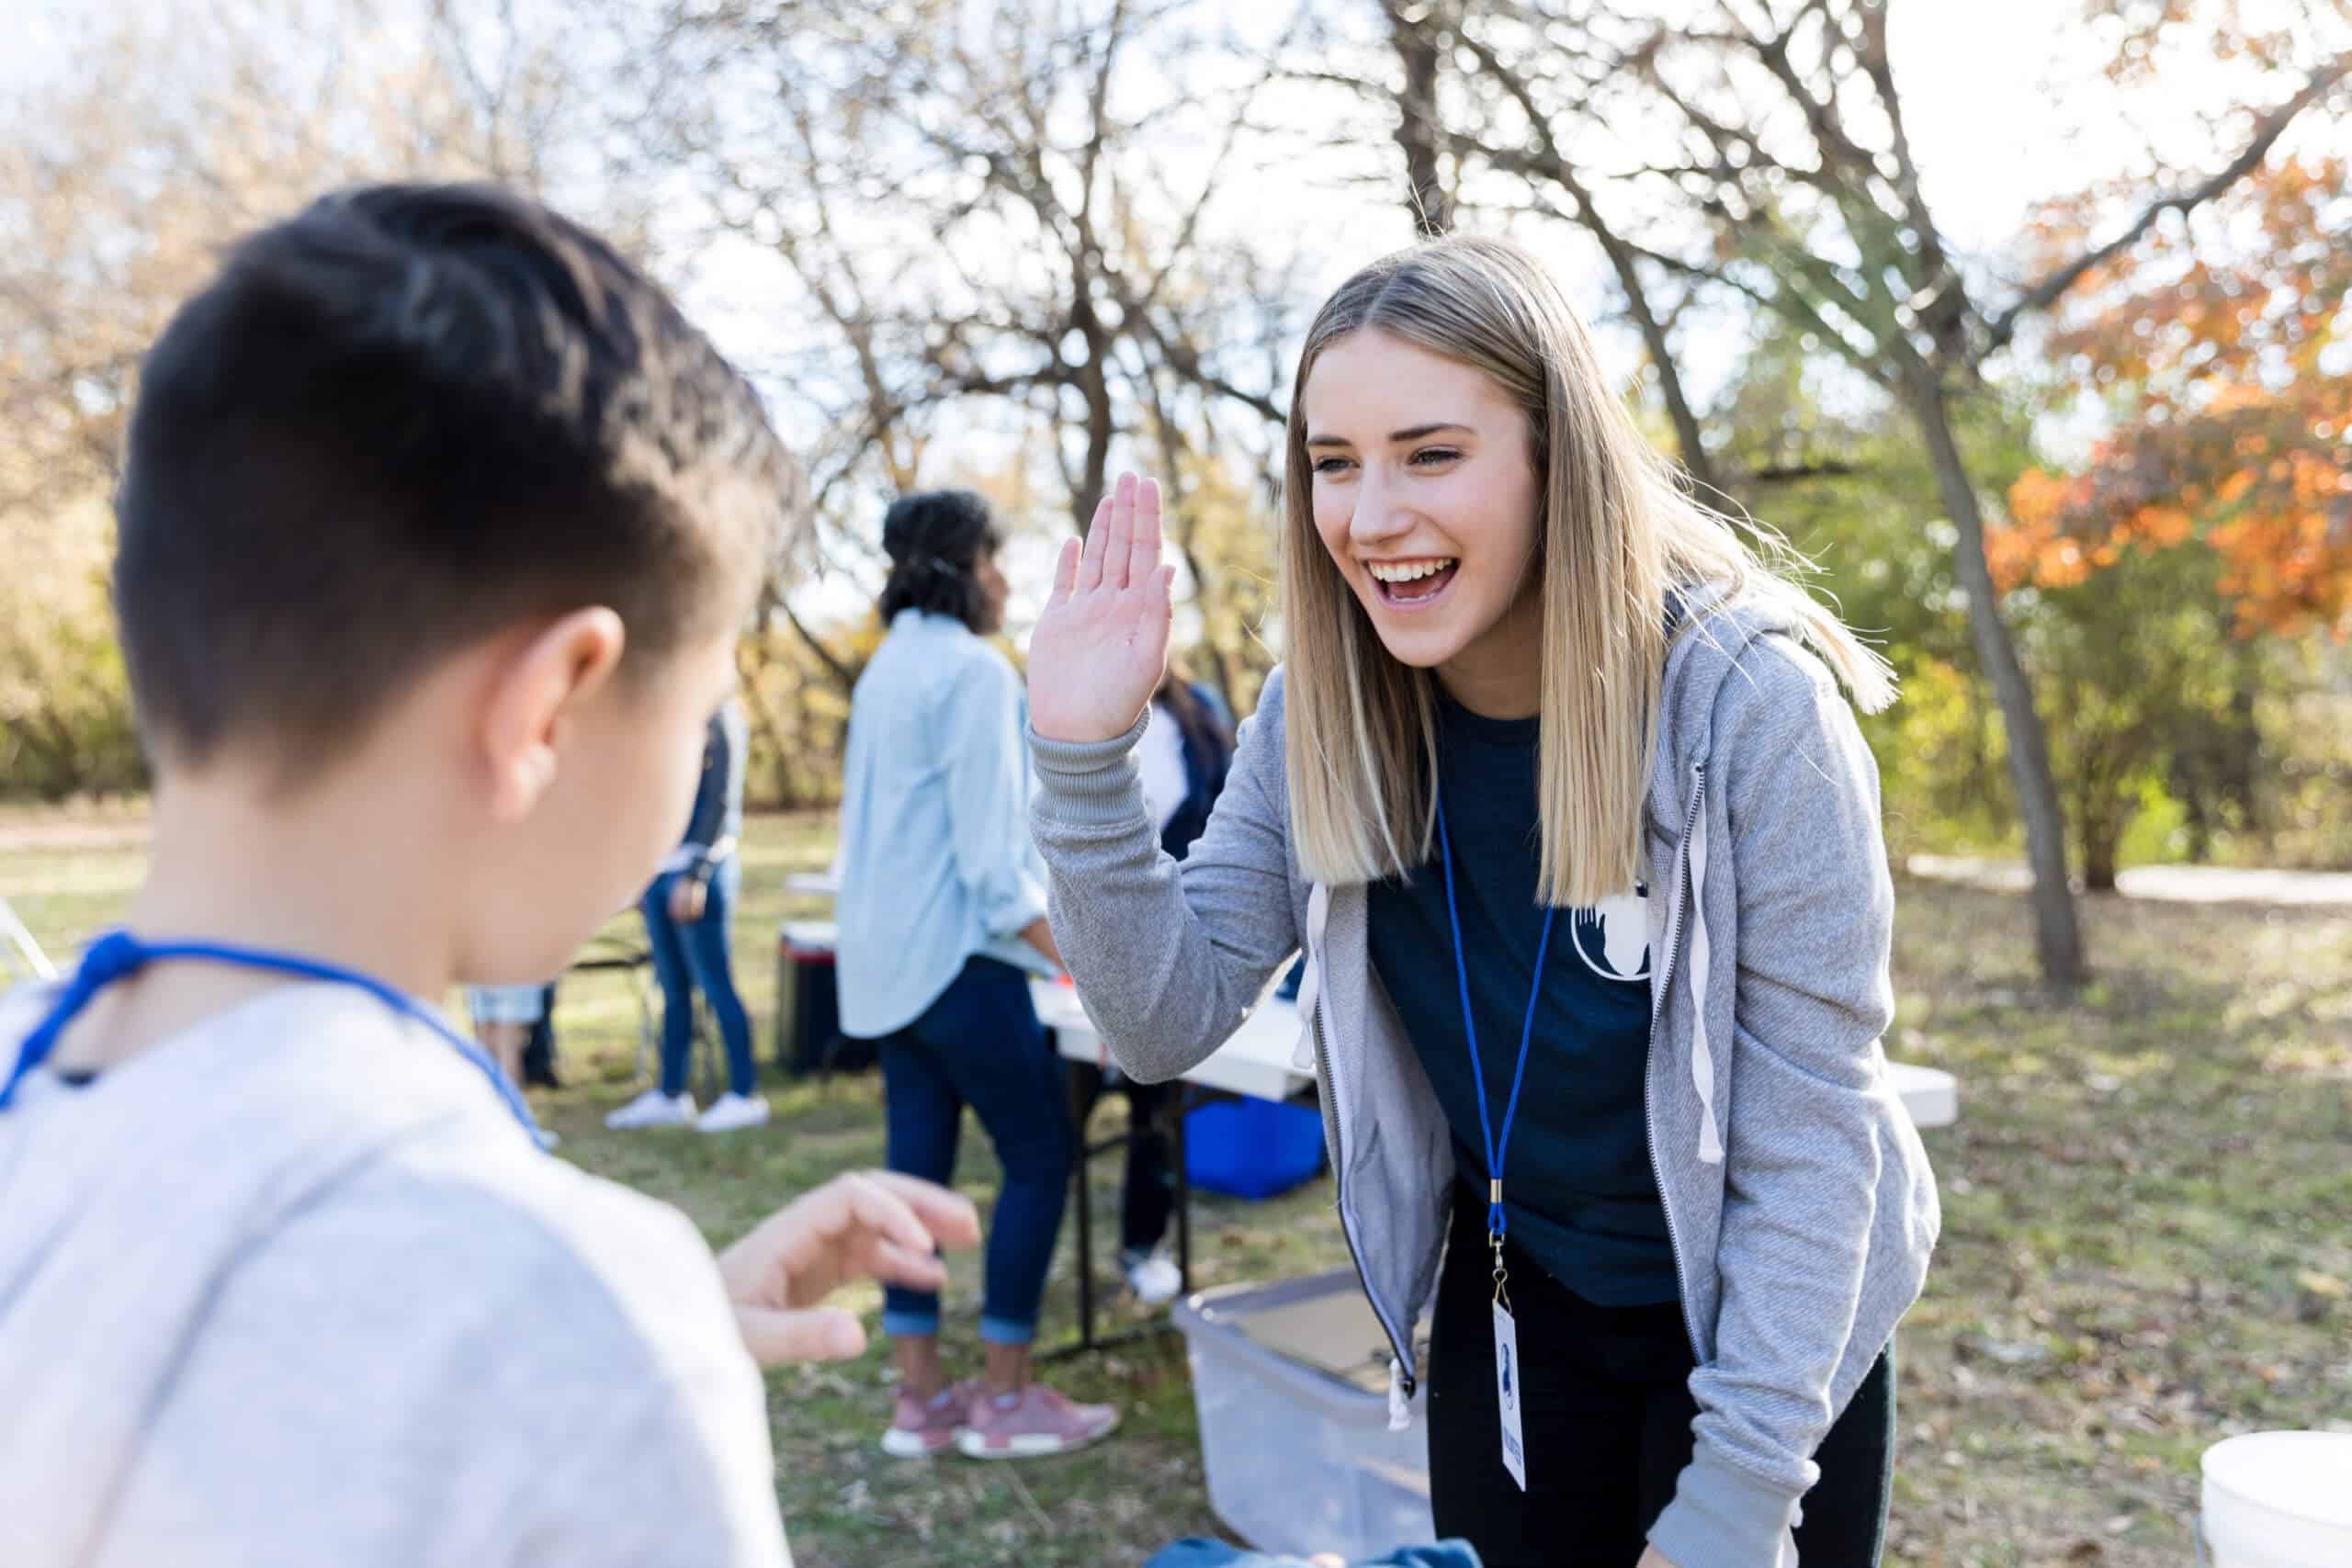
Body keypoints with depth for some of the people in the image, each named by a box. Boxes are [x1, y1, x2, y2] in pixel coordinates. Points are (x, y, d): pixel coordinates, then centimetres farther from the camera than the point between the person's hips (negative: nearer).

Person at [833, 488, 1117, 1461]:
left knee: (918, 1165, 10)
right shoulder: (972, 669, -13)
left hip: (886, 959, 9)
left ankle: (920, 1397, 16)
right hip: (958, 957, -9)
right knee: (1040, 1159, 2)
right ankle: (1004, 1399, 7)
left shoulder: (888, 669, 14)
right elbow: (991, 851, -17)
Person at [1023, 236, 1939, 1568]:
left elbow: (1812, 1137, -21)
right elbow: (1171, 1020, -12)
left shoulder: (1751, 705, -25)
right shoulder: (1325, 710, -13)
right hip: (1508, 1308, 3)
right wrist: (1083, 755, -26)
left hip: (1767, 1322, -3)